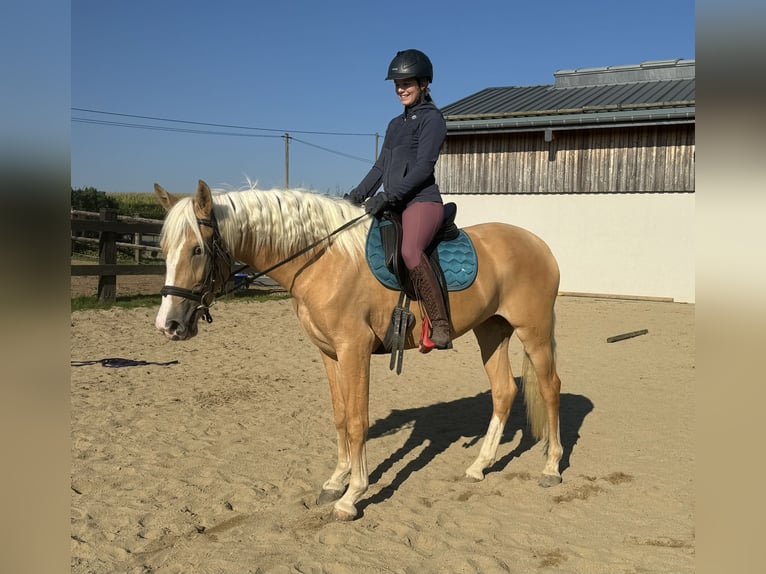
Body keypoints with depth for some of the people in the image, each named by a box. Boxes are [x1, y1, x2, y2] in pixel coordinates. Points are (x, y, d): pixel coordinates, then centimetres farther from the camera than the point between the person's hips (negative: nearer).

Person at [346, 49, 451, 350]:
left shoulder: (432, 118, -1)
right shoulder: (395, 124, 23)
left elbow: (423, 166, -12)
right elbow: (380, 167, 21)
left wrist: (387, 196, -20)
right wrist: (356, 196, 6)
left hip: (422, 201, -9)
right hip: (393, 206, 9)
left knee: (410, 251, -36)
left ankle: (440, 325, -31)